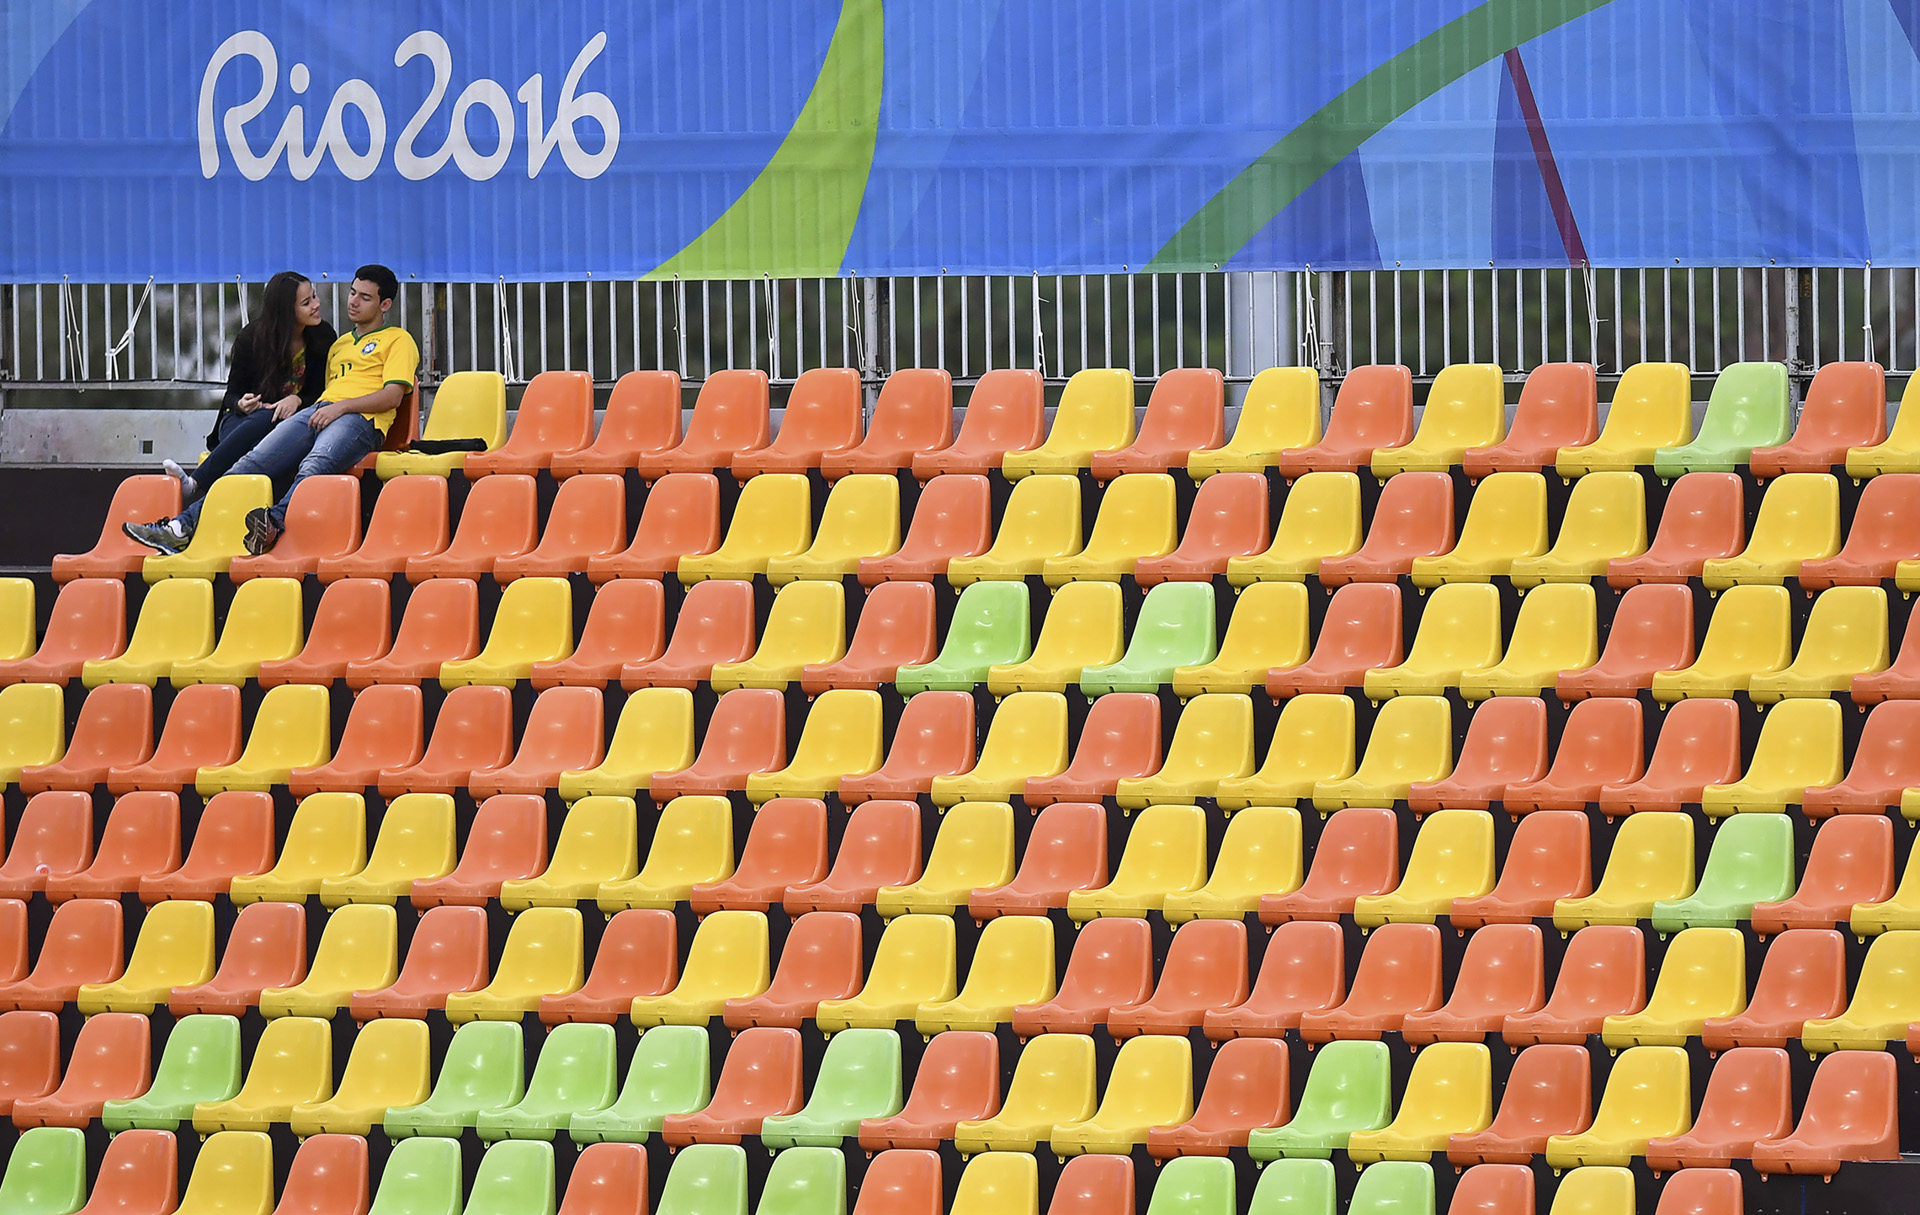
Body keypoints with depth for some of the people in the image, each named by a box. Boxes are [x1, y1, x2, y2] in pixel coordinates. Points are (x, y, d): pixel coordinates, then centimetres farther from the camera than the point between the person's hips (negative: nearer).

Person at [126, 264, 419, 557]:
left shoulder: (398, 340, 14)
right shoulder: (340, 344, 35)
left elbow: (393, 396, -1)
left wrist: (341, 407, -12)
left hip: (360, 418, -7)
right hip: (316, 413, 7)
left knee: (314, 465, -39)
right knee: (255, 461, -18)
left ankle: (274, 523, -67)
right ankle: (187, 524, -31)